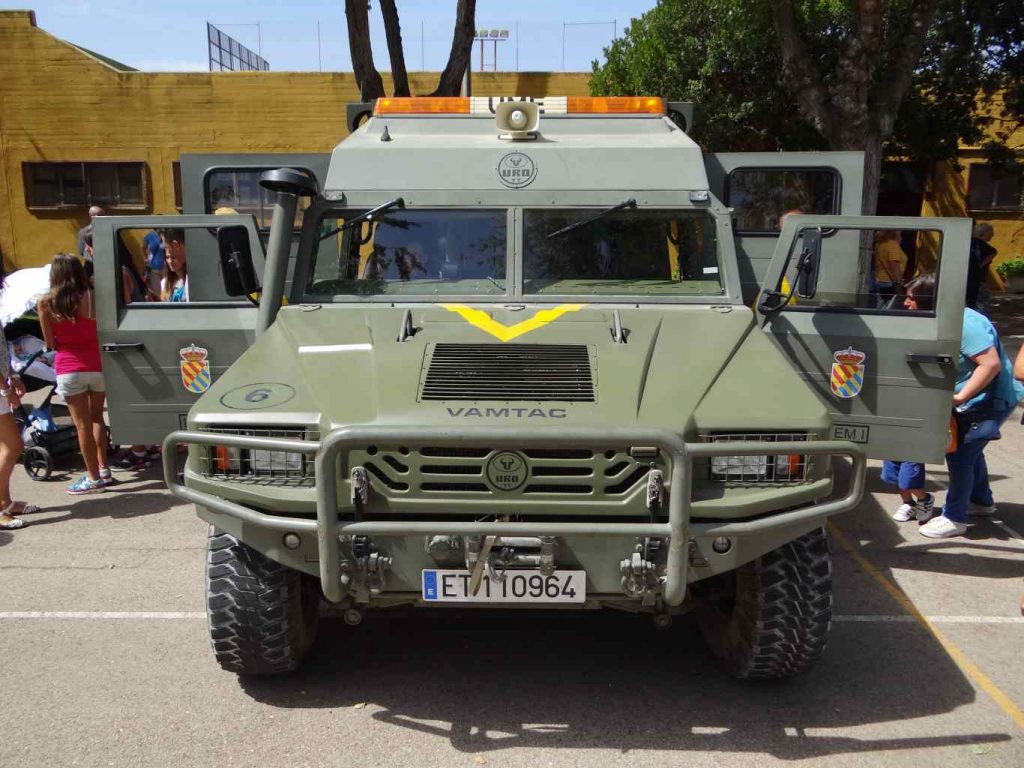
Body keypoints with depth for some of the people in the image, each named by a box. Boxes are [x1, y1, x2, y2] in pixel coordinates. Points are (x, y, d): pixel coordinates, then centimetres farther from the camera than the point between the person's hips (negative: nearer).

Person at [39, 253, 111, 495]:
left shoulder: (46, 303, -7)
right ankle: (103, 469, 24)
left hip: (69, 369, -2)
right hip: (97, 365, 2)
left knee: (83, 425, 6)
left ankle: (93, 478, 11)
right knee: (96, 417, 20)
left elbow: (50, 343, -1)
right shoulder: (93, 297, -6)